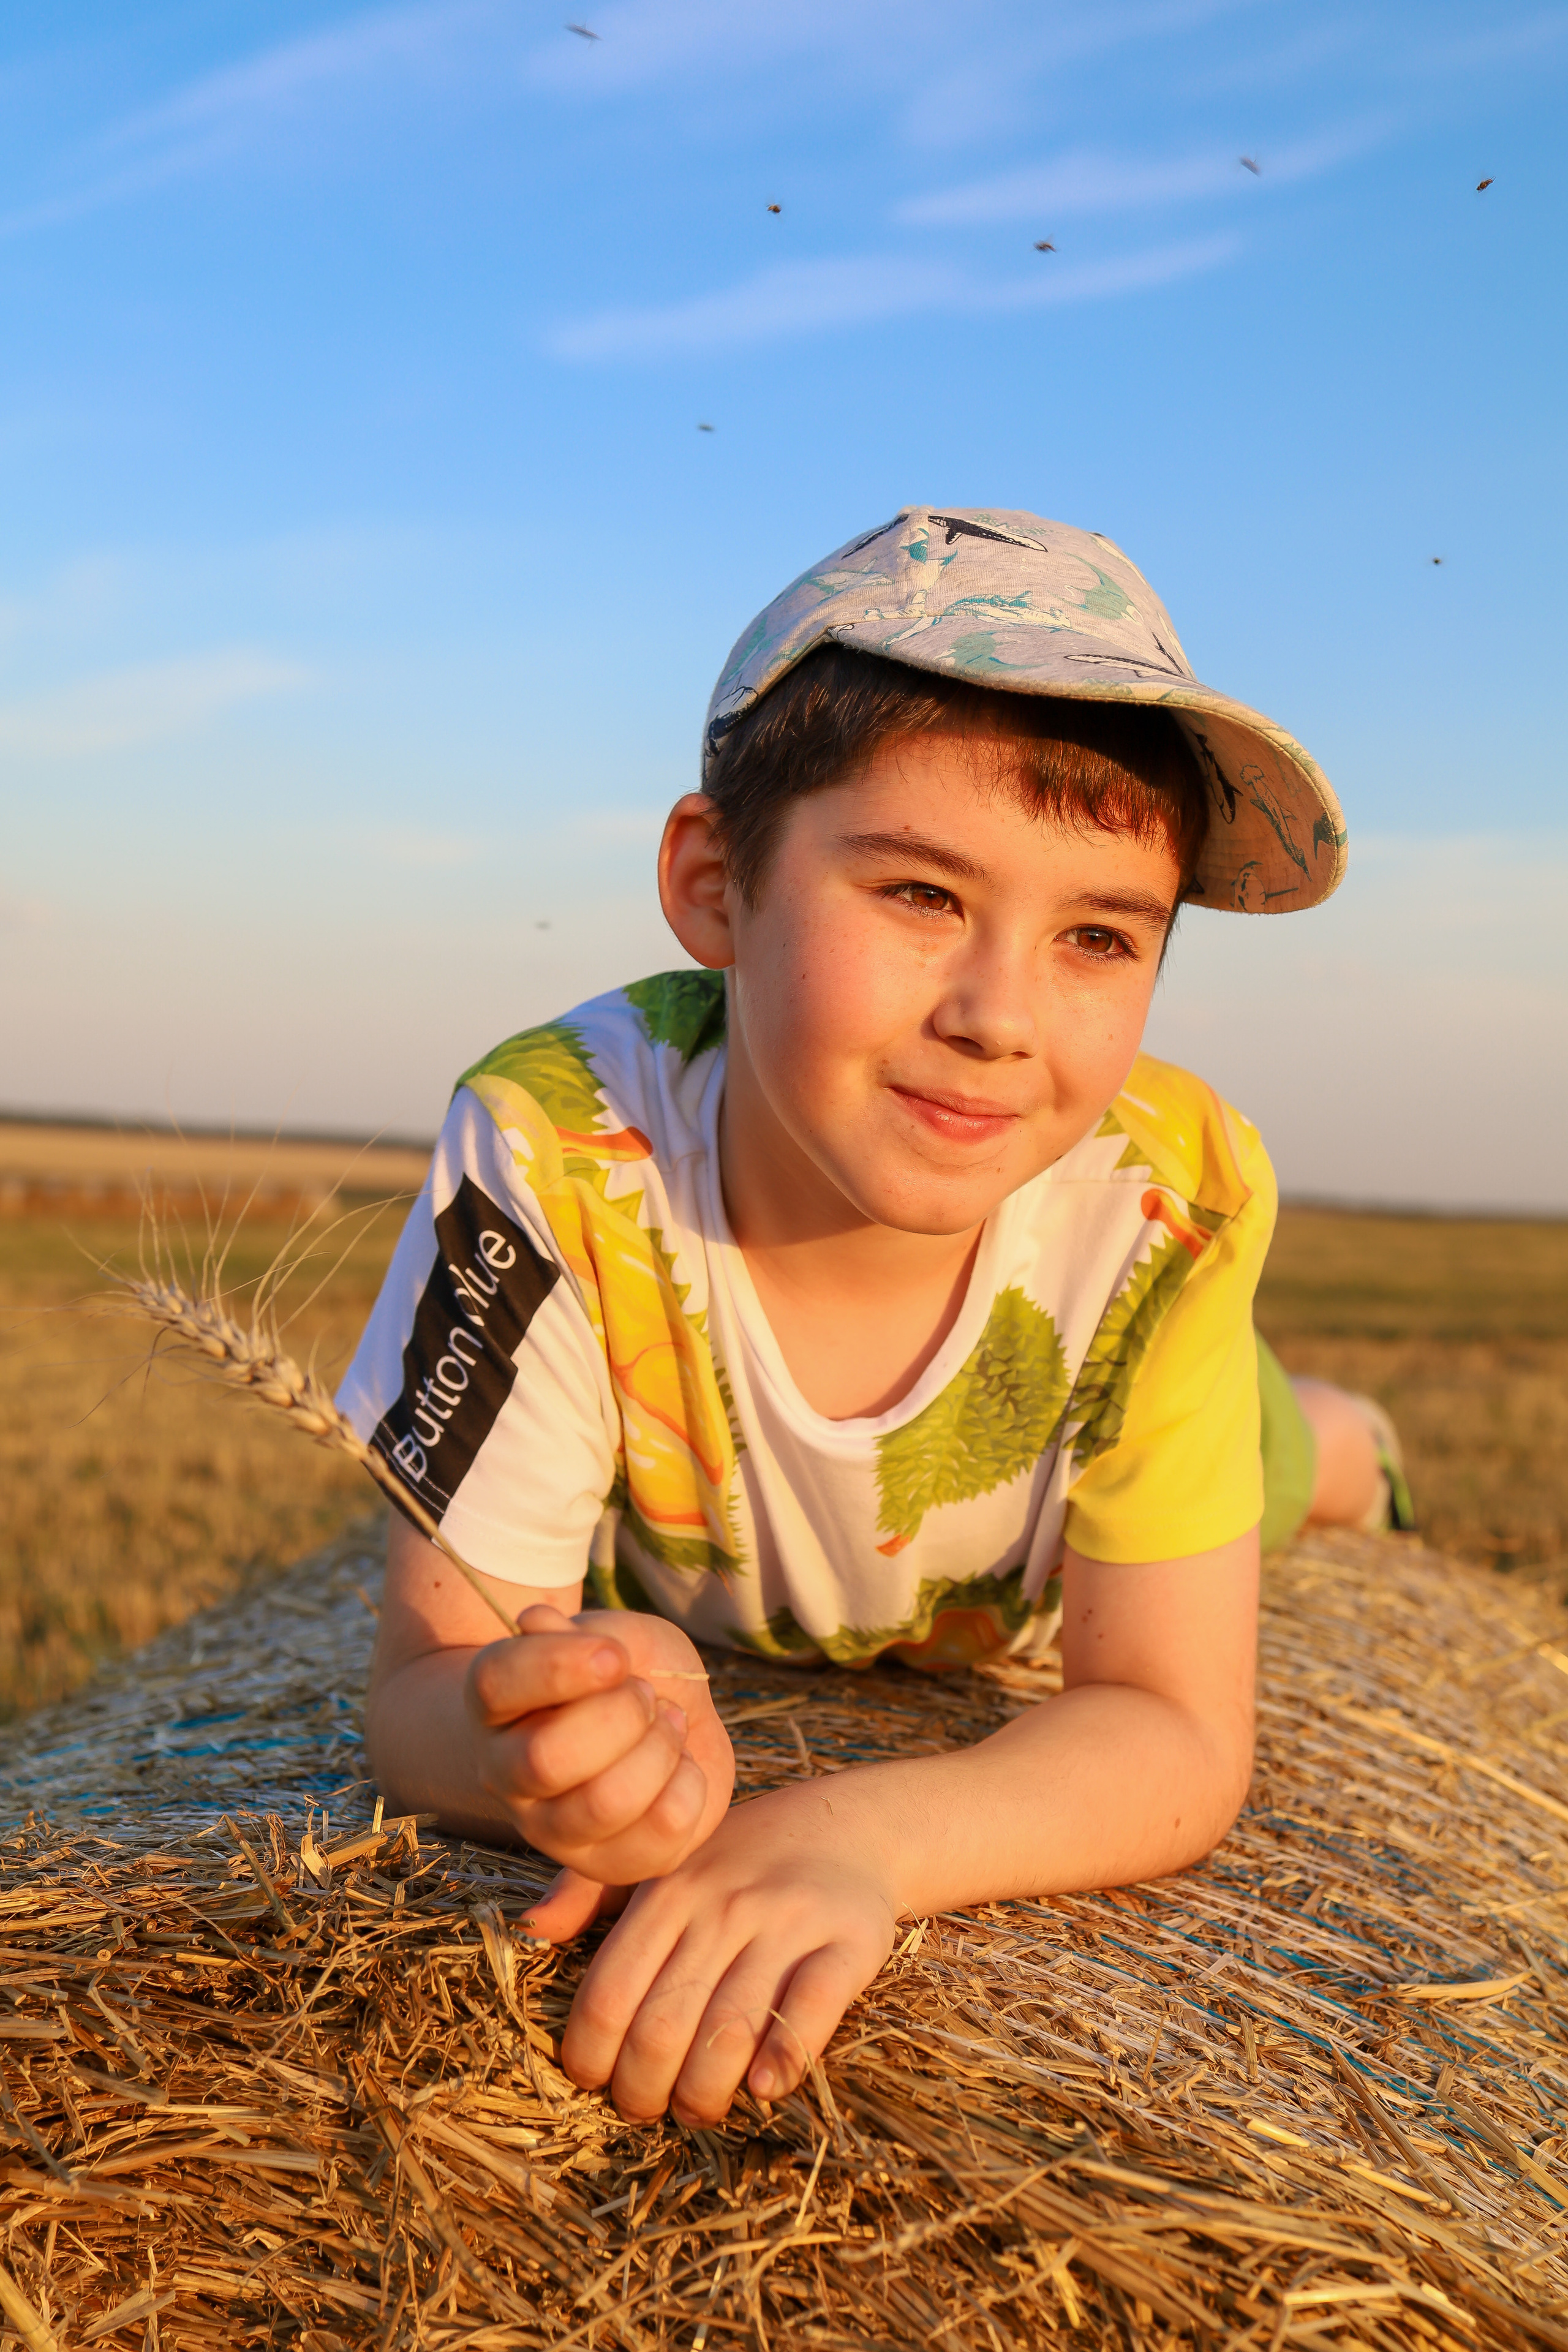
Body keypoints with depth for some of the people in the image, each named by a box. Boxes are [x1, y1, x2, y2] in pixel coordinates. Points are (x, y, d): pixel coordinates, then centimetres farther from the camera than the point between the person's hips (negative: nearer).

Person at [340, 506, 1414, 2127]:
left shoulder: (1168, 1202, -39)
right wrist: (541, 1745, -61)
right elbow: (428, 1682, -36)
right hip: (691, 1619, 0)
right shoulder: (557, 1149, -42)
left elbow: (1175, 1732, -35)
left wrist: (859, 1835, -54)